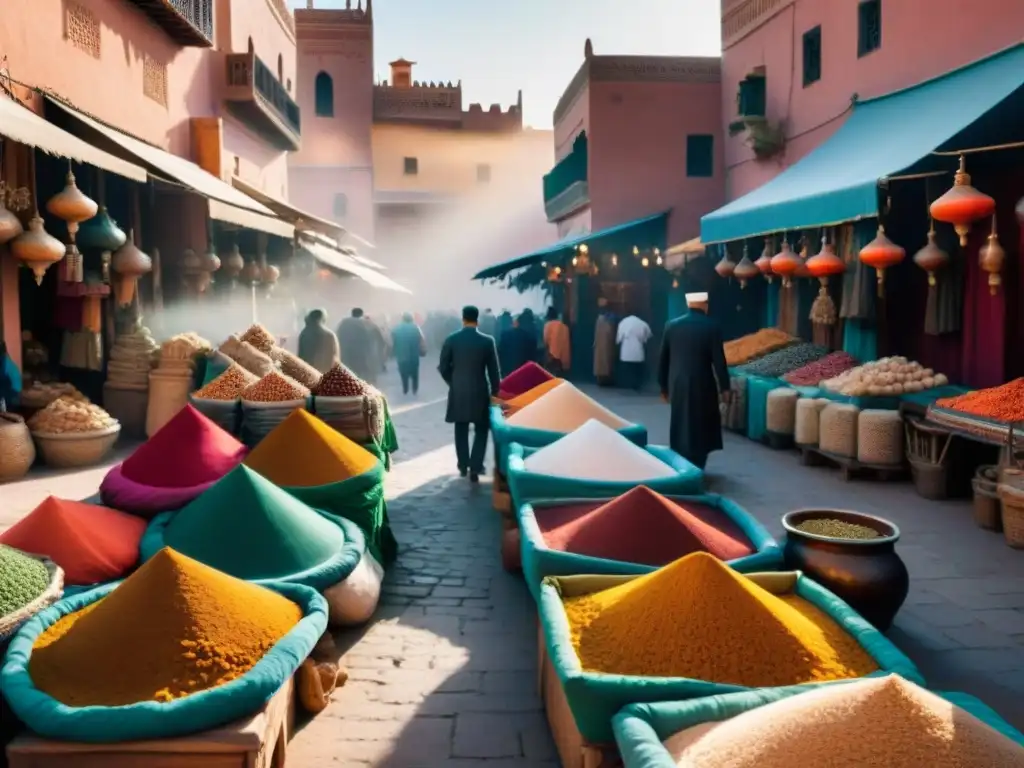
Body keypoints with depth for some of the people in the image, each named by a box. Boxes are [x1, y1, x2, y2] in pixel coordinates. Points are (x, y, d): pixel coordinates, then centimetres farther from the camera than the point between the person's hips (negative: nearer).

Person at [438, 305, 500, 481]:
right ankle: (475, 467, -1)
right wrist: (495, 391, 9)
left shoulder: (451, 340, -5)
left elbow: (443, 368, -1)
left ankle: (463, 466, 22)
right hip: (480, 392, -2)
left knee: (461, 430, 15)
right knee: (481, 430, 9)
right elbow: (494, 370, -5)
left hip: (457, 392, 2)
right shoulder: (487, 341, -8)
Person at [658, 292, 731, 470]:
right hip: (702, 386, -3)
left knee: (680, 427, 13)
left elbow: (663, 359, 5)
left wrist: (663, 386, 14)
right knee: (701, 427, 10)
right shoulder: (712, 327, -9)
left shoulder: (672, 326, 1)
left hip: (677, 385, 3)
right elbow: (719, 360, -9)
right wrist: (724, 387, 0)